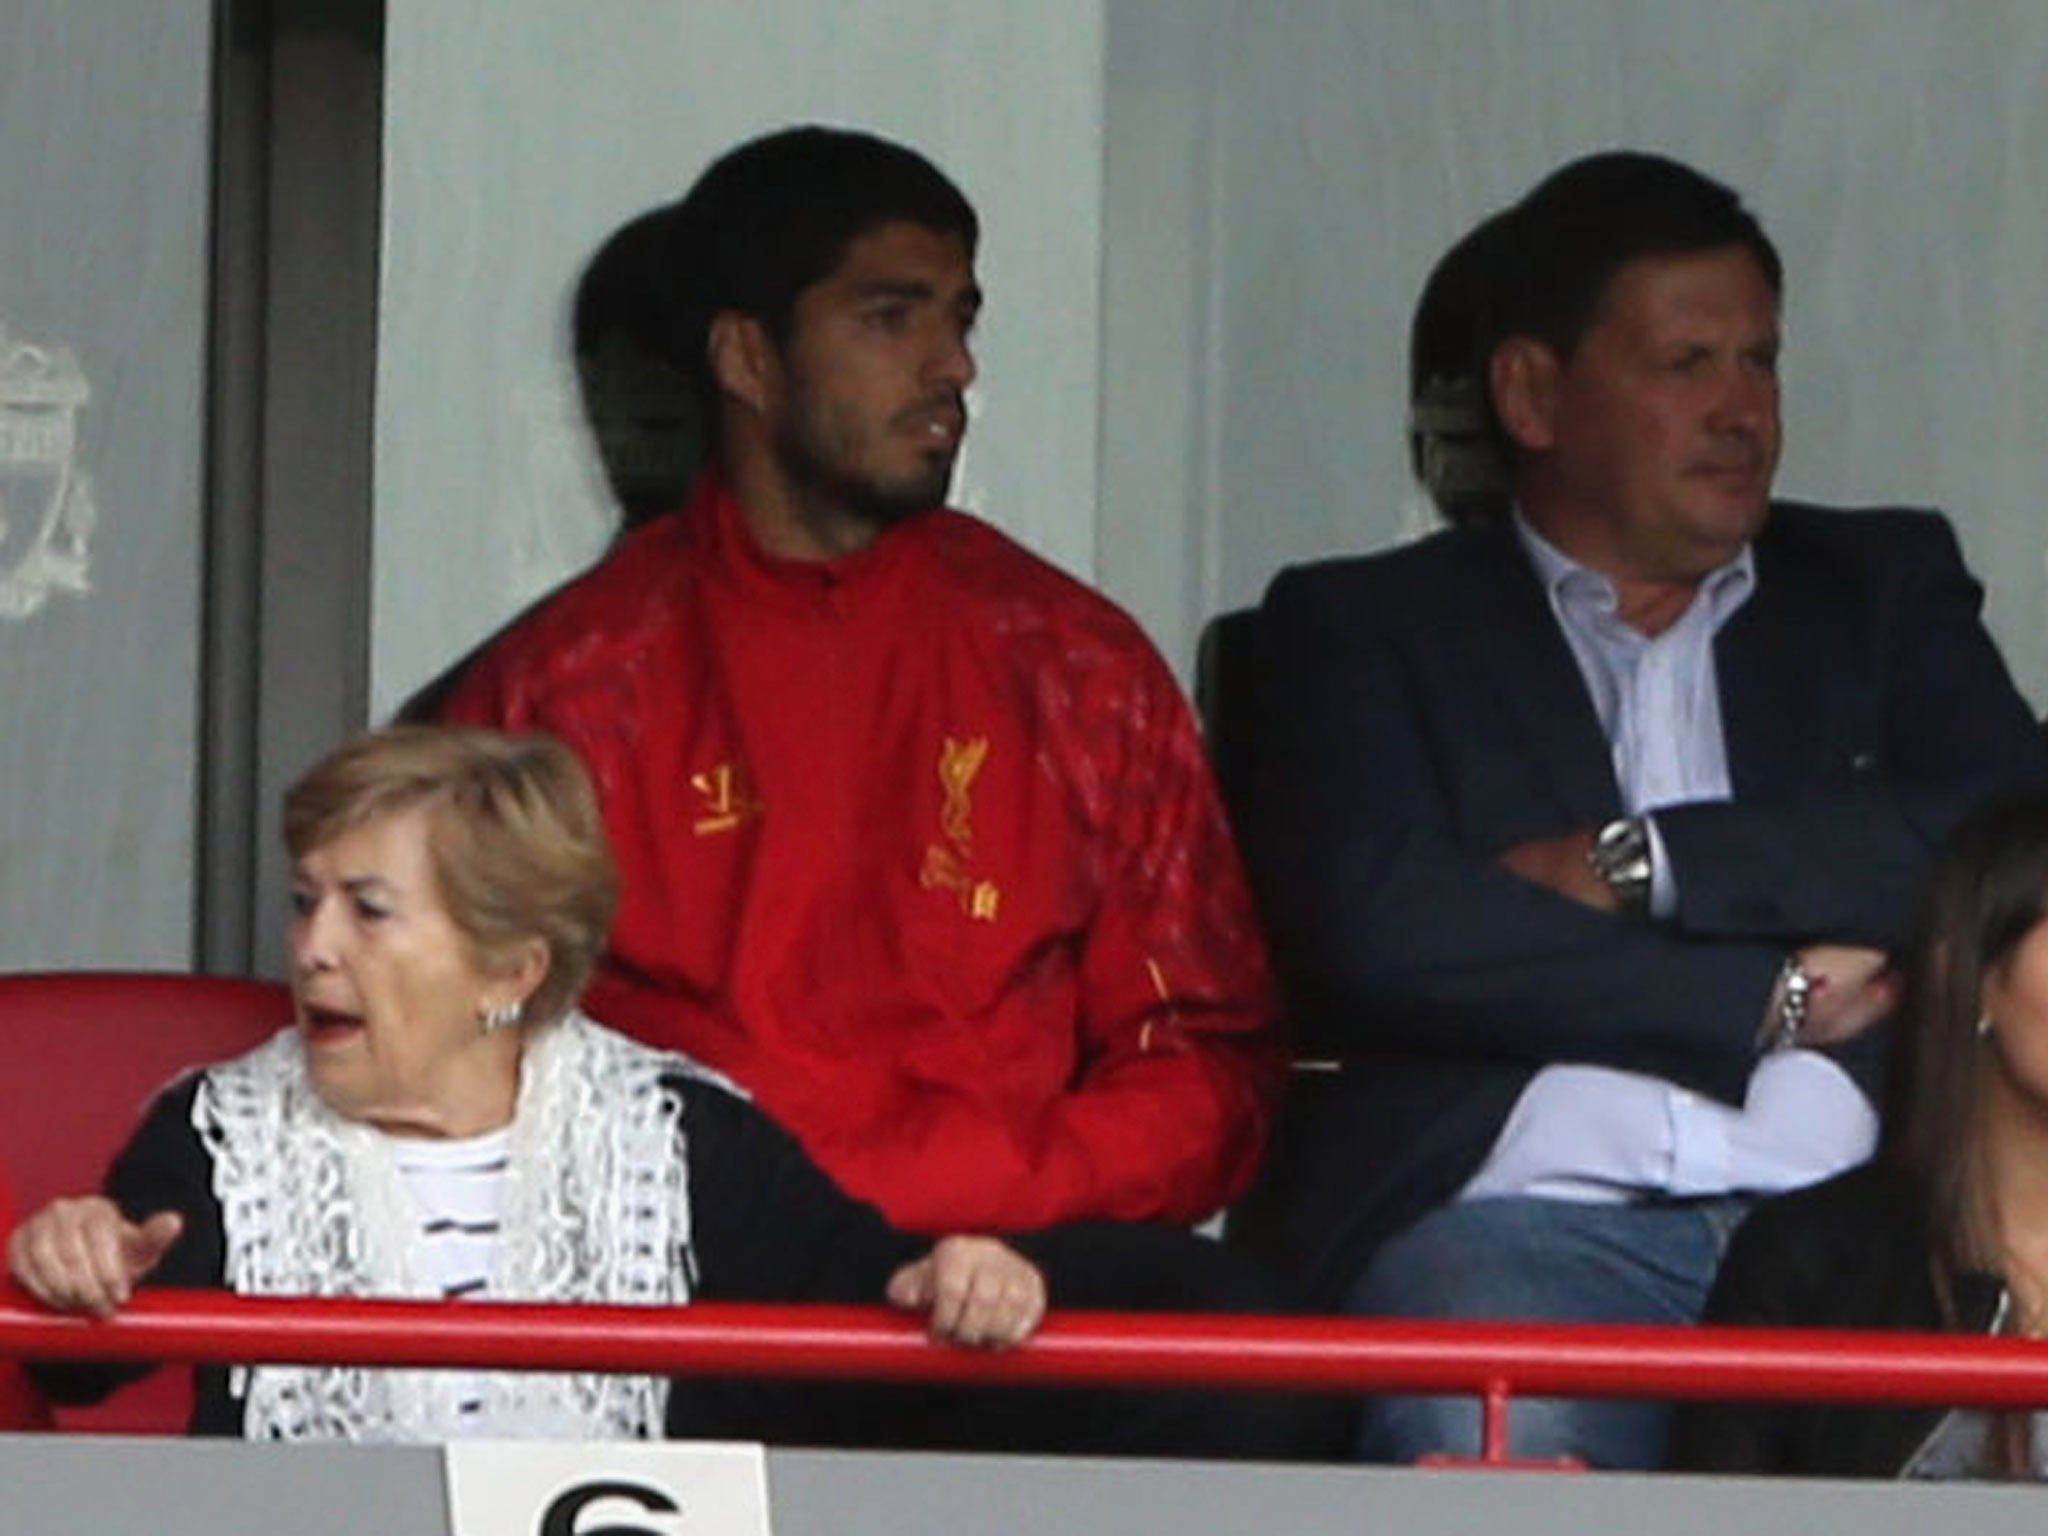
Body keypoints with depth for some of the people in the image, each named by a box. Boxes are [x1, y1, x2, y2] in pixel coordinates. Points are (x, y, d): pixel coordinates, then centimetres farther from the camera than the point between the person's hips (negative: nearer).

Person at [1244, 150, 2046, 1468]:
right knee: (1492, 1451, -37)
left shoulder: (1882, 586, 24)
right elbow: (1383, 926, -3)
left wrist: (1642, 861, -1)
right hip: (1534, 1206, -2)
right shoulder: (1369, 625, 16)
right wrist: (1778, 999, 0)